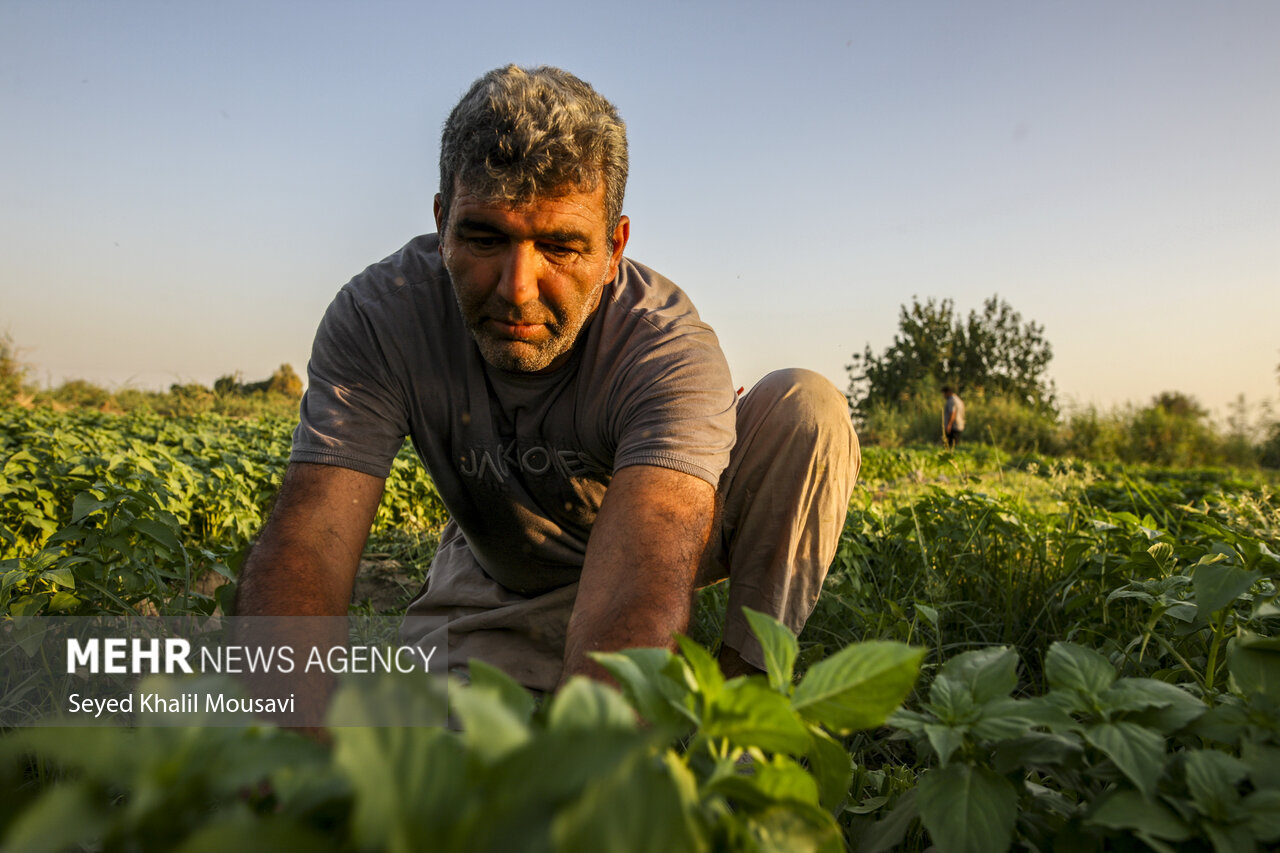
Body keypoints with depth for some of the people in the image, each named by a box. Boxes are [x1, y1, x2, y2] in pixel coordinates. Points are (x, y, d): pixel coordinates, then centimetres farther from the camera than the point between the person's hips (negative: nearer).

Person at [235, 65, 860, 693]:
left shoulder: (670, 351, -35)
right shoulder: (375, 320, -26)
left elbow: (641, 588, -49)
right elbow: (308, 535, -36)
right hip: (497, 580, 2)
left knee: (806, 406, -27)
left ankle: (741, 685, -11)